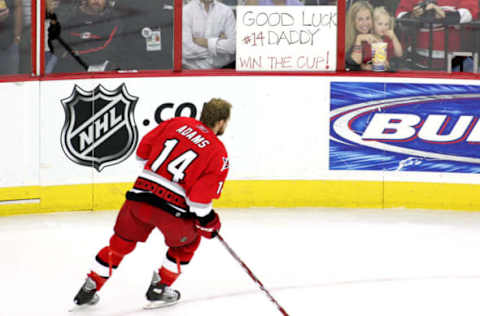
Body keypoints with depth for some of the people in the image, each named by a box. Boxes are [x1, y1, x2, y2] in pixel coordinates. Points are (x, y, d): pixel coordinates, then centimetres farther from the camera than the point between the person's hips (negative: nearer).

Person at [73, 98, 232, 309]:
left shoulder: (178, 123, 10)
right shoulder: (219, 154, -2)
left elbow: (144, 150, 17)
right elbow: (200, 197, -11)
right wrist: (209, 222, 5)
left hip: (140, 195, 4)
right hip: (171, 208, -4)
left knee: (121, 242, 23)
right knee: (187, 242, 27)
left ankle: (89, 290, 24)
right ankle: (159, 289, 25)